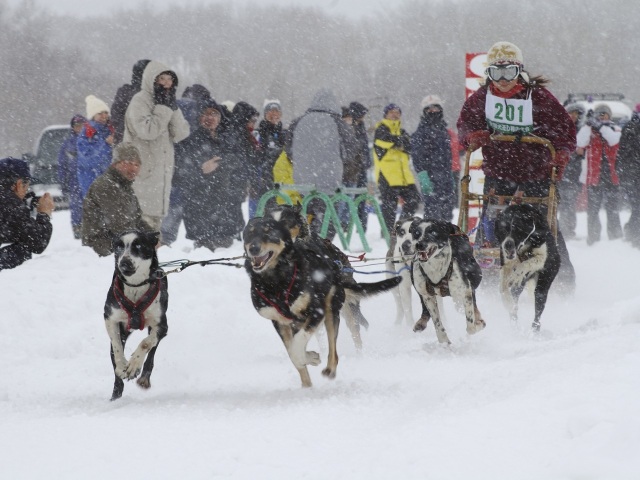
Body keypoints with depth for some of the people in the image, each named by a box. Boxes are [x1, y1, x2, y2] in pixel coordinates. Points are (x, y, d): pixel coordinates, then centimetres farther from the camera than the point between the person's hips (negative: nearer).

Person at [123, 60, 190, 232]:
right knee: (144, 218, -14)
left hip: (162, 171, 8)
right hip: (143, 172, -8)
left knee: (157, 217, 12)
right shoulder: (139, 102, -7)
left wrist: (173, 109, -4)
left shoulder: (167, 103, 16)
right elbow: (147, 130, -21)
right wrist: (163, 108, -15)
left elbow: (181, 134, 6)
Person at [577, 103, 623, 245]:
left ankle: (616, 239, 7)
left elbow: (613, 140, -15)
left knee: (613, 210, 2)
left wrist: (601, 126, -22)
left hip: (611, 176, 0)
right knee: (593, 210, 2)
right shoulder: (589, 130, 5)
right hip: (594, 176, 0)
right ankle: (593, 239, 8)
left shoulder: (614, 129, 7)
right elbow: (581, 143, -15)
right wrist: (589, 124, -21)